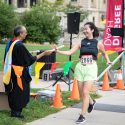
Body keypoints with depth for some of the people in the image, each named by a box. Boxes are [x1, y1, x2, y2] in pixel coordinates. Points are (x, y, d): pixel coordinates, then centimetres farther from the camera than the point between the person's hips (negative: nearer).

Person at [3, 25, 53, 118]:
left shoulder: (10, 43, 4)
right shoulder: (20, 45, -23)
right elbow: (30, 59, -17)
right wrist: (43, 54, -11)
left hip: (11, 71, 8)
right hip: (19, 72, -8)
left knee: (14, 91, 16)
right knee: (20, 91, 4)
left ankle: (14, 110, 25)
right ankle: (16, 112, 12)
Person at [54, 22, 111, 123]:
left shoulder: (98, 43, 2)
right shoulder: (81, 43, 6)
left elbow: (104, 53, 22)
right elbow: (69, 52, -1)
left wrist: (108, 61, 11)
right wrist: (58, 51, -12)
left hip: (91, 69, -3)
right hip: (80, 68, 3)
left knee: (85, 92, -11)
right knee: (81, 93, 11)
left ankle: (82, 116, -1)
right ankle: (91, 102, 43)